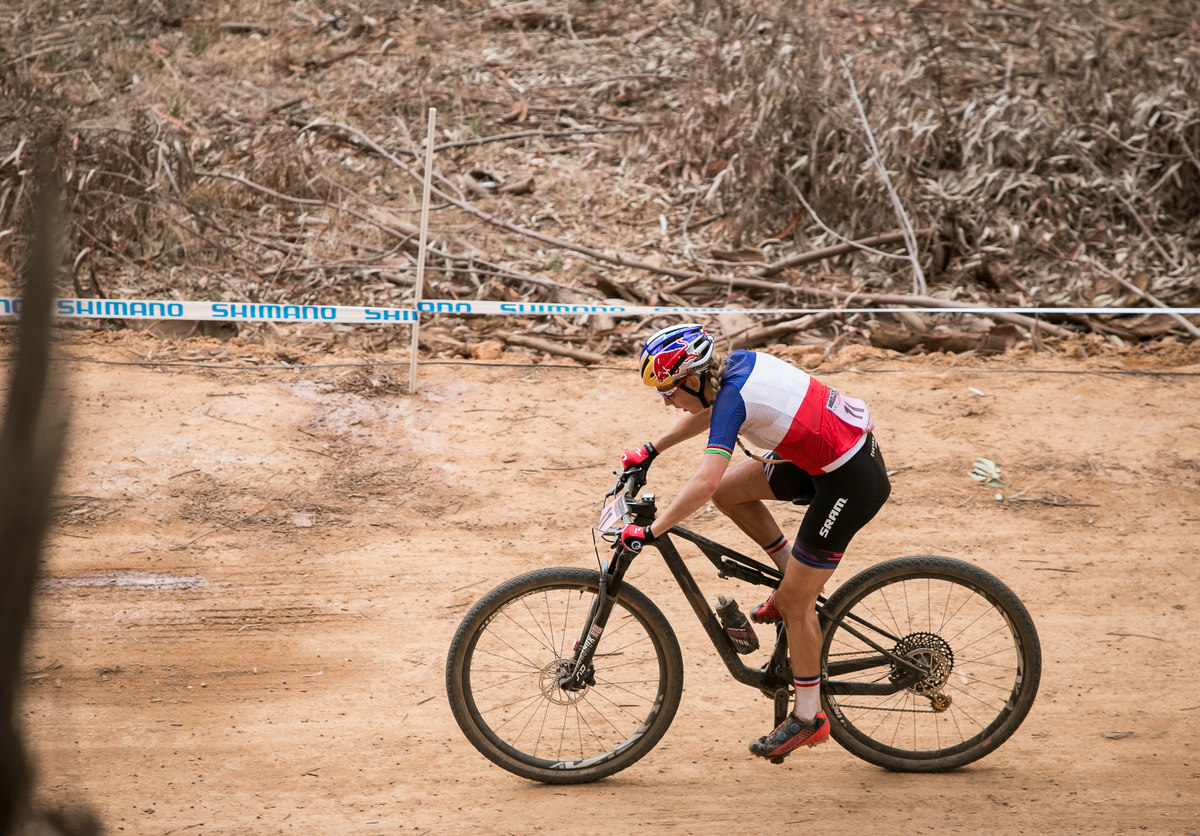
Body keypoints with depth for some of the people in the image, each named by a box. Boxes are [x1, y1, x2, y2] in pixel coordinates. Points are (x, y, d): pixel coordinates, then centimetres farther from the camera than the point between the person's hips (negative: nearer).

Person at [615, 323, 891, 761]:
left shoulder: (734, 396, -24)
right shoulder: (739, 362, 1)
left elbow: (703, 483, -32)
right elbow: (708, 412, 23)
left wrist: (648, 532, -26)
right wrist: (650, 450, 23)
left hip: (851, 482, -9)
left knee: (794, 601, 0)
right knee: (729, 490, 9)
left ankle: (807, 718, 13)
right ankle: (797, 574, 22)